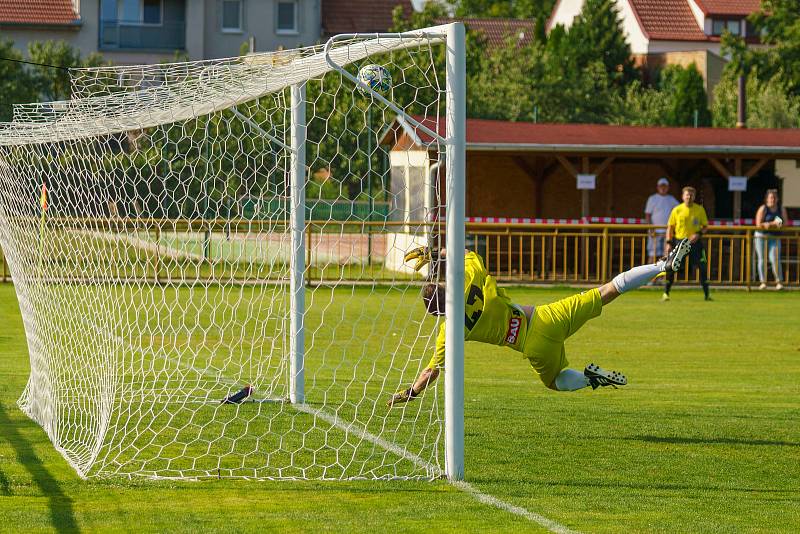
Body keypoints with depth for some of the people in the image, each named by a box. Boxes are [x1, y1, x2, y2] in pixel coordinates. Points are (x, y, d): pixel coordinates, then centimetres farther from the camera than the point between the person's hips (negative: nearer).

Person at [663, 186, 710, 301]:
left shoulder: (700, 209, 1)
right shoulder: (677, 210, 0)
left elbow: (705, 226, 7)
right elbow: (670, 227, 6)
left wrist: (698, 234, -13)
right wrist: (669, 242, -3)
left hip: (695, 241, 0)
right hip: (679, 240, 0)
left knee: (702, 267, -5)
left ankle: (707, 294, 5)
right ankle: (666, 293, 4)